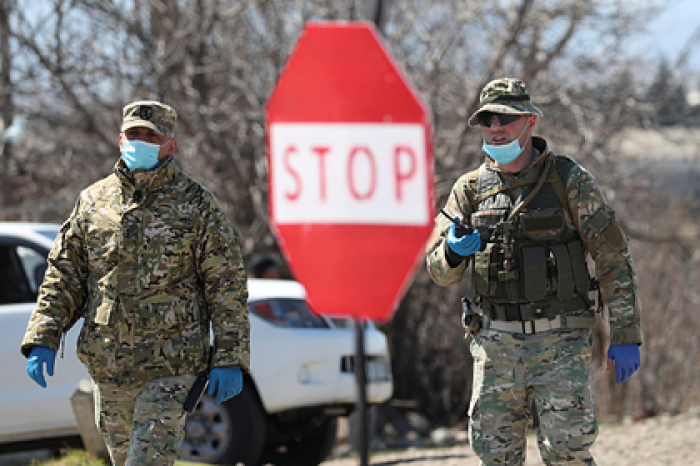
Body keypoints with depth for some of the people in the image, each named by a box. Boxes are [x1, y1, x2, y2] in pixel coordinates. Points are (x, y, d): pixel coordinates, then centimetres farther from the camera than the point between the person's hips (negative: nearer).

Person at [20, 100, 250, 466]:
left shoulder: (196, 204, -1)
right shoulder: (93, 202, 9)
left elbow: (227, 285, -2)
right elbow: (63, 274, 12)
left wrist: (230, 359, -8)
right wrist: (42, 339, -1)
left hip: (170, 366, -5)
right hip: (108, 365, 5)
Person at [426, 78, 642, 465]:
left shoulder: (570, 181, -4)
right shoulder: (470, 189, 6)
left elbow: (613, 257, -2)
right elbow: (441, 272, 6)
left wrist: (626, 337, -7)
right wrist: (454, 252, -19)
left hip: (560, 342, -3)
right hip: (496, 343, 3)